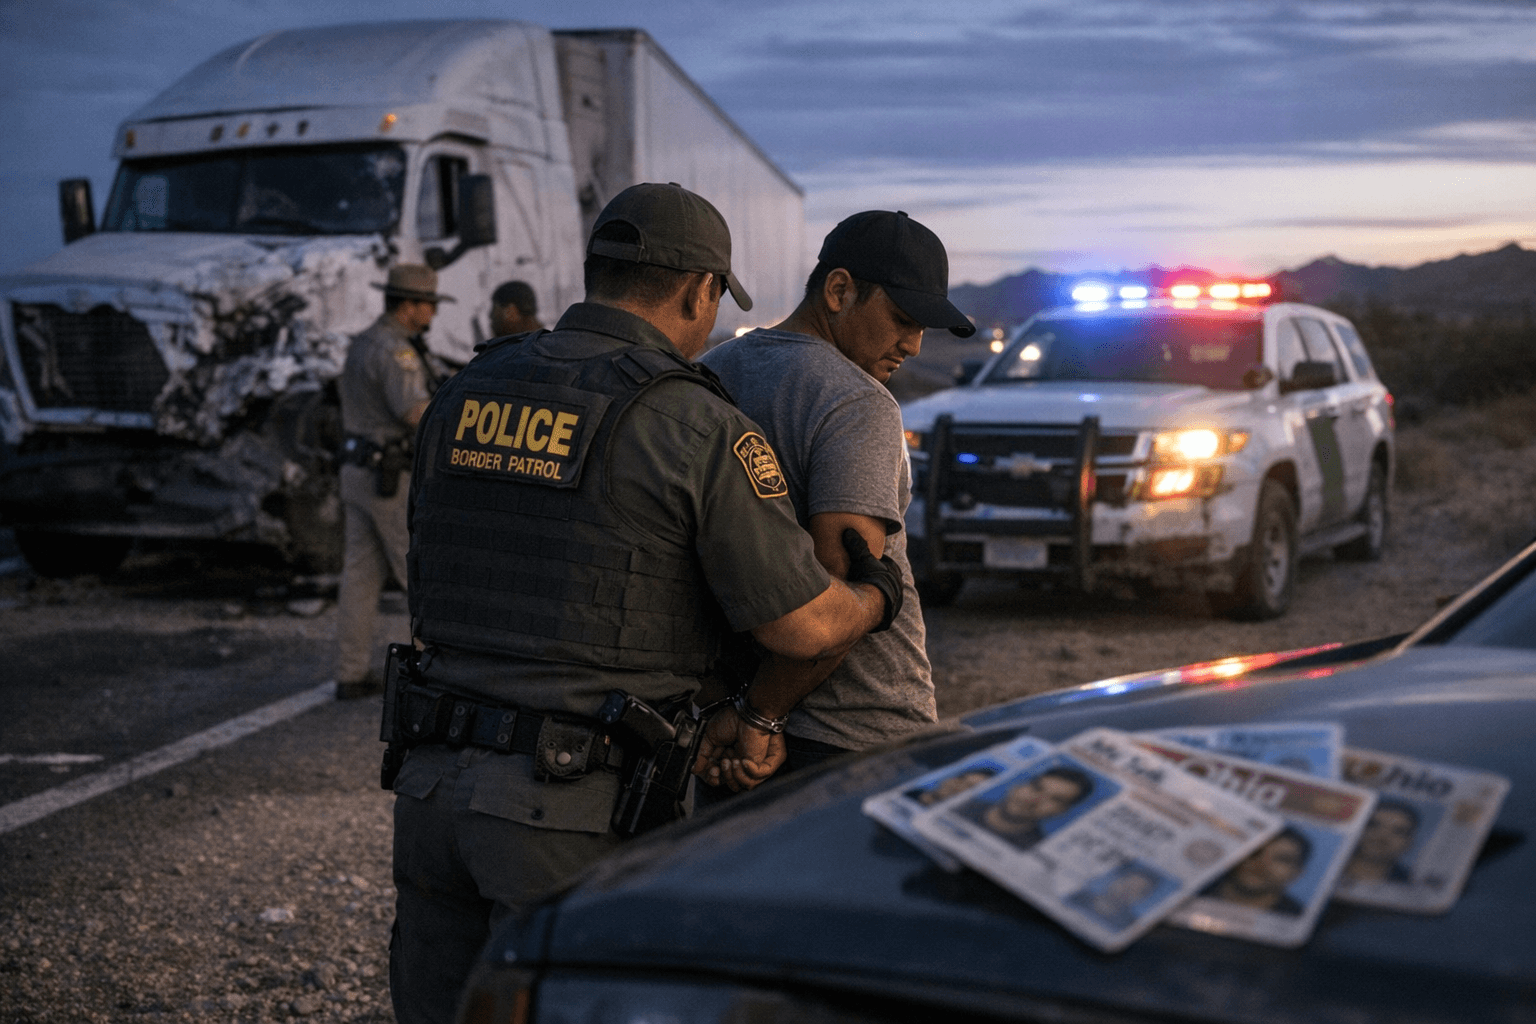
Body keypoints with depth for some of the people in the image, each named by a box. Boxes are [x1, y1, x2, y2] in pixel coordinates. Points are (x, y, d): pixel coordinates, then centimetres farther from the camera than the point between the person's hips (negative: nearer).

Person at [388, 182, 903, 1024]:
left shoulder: (463, 396, 10)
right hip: (576, 809, -6)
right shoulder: (696, 426, -9)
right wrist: (879, 595, 13)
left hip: (433, 783, 6)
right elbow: (800, 625, -8)